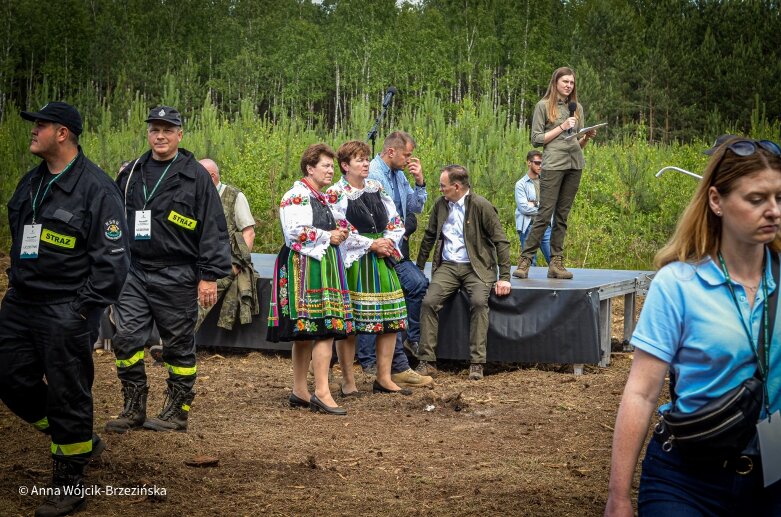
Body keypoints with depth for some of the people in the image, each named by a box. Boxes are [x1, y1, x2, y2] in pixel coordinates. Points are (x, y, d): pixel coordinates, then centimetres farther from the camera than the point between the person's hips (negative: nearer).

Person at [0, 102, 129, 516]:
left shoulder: (96, 188, -13)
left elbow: (112, 259, -14)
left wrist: (84, 309, -16)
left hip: (65, 312, -8)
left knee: (67, 396, -1)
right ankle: (79, 442, 30)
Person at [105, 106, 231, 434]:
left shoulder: (196, 176, -2)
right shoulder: (131, 174, 12)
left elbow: (213, 229, -5)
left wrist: (209, 276, -9)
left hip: (176, 276, -4)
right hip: (133, 272, 4)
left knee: (178, 345, 5)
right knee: (126, 339, -2)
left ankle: (177, 412, 16)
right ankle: (134, 409, 10)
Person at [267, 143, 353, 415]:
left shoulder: (322, 198, 21)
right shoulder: (297, 195, -10)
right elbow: (296, 232, -20)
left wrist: (338, 234, 12)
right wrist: (328, 237, -12)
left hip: (322, 268, 10)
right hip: (305, 268, -10)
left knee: (304, 334, 11)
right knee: (324, 330, -16)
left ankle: (300, 392, 15)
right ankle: (321, 393, -18)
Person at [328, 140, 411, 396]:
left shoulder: (377, 189, 14)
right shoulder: (335, 194, -5)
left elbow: (396, 222, 15)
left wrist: (388, 242, -5)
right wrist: (371, 245, -13)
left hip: (382, 260, 6)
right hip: (352, 262, -6)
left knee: (390, 319, 4)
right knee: (348, 322, -3)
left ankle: (384, 378, 14)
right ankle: (348, 381, 7)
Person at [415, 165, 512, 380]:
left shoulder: (481, 206, -8)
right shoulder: (440, 205, 8)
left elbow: (501, 241, -6)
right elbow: (429, 237, 20)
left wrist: (504, 277, -12)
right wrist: (418, 268, 16)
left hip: (476, 267, -4)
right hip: (447, 266, 4)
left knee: (479, 302, -31)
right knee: (429, 301, -21)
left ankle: (477, 363, -25)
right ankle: (426, 361, -16)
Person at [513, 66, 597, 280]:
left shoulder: (577, 108, 17)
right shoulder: (544, 106, 3)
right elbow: (536, 139, -1)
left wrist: (587, 137, -2)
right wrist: (561, 128, -8)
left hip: (574, 165, 5)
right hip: (553, 164, -5)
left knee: (562, 216, 5)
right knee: (544, 214, -10)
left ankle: (556, 263, 6)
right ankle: (525, 261, -6)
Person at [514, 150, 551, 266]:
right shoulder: (521, 184, 0)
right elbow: (524, 208, -11)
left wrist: (534, 205, -7)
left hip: (546, 225, 4)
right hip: (528, 227, -3)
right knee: (530, 263, 0)